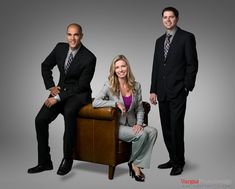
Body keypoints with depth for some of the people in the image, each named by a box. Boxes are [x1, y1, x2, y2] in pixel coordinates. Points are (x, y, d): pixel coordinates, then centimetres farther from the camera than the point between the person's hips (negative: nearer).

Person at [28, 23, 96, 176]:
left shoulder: (89, 58, -15)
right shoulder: (60, 48, 1)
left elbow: (81, 86, -16)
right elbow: (45, 66, 16)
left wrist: (59, 97, -20)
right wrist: (51, 86, 3)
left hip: (79, 94, -5)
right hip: (60, 90, 5)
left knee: (69, 111, -38)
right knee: (40, 119, -15)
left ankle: (67, 159, -23)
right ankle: (44, 162, 1)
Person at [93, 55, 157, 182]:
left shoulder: (136, 86, 7)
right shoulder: (109, 85, -5)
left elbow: (139, 108, 10)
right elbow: (95, 103, -15)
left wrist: (139, 123, -7)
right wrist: (116, 103, -21)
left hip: (132, 124, 5)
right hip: (116, 125, -5)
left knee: (153, 131, -22)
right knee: (142, 135, -28)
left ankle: (138, 165, -12)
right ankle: (133, 163, -1)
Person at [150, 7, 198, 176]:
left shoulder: (187, 37, -2)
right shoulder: (160, 41, 16)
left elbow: (193, 64, -5)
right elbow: (156, 67, 16)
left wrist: (187, 87, -10)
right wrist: (153, 90, 10)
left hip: (178, 92, -6)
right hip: (162, 92, 6)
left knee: (176, 127, -7)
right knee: (166, 128, 9)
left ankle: (179, 163, 5)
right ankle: (173, 159, 21)